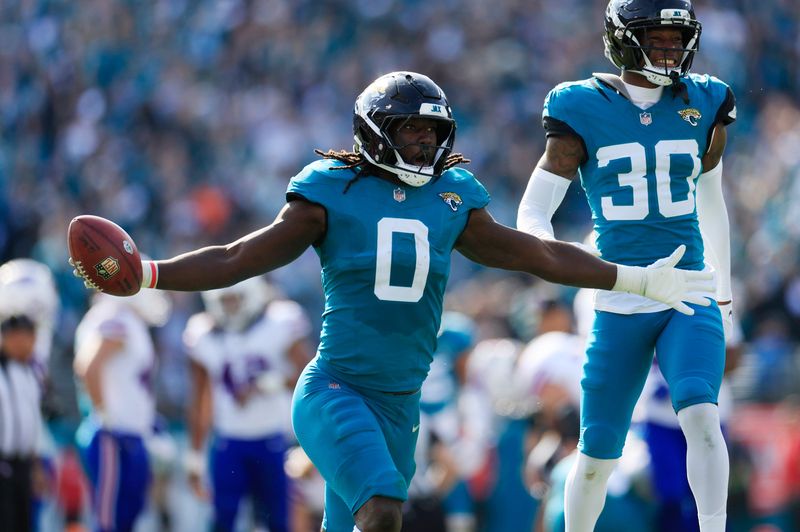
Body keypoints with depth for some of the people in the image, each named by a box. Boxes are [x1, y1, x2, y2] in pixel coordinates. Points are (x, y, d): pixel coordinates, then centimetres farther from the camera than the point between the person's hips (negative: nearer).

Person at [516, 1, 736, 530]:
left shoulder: (703, 104, 4)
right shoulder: (584, 111, -5)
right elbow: (532, 216, -6)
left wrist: (724, 289, 28)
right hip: (619, 304, -1)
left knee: (700, 415, -23)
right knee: (599, 453, 7)